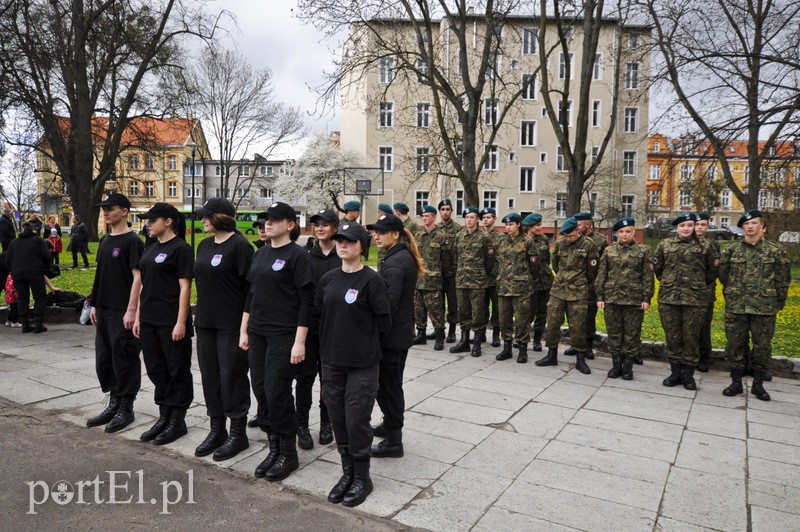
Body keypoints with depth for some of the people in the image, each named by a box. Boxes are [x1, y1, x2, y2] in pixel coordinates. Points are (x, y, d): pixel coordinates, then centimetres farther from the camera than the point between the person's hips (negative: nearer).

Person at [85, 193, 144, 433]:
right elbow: (101, 276, 19)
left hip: (122, 312, -9)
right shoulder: (105, 240, 15)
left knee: (124, 361, 0)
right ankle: (113, 404, 28)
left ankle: (126, 409, 12)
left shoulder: (132, 241, -11)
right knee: (104, 360, 15)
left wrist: (131, 310, -20)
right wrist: (95, 305, 16)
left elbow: (137, 276, -16)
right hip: (103, 310, 9)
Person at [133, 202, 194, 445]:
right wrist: (138, 317, 14)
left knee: (177, 370, 3)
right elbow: (144, 285, 18)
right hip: (149, 321, 9)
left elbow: (185, 287, -15)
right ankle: (164, 417, 27)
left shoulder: (180, 248, -10)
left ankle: (178, 421, 14)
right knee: (156, 369, 14)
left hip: (172, 322, -8)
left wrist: (181, 322, -18)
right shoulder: (151, 248, 14)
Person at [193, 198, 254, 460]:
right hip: (205, 321, 8)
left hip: (231, 323, -8)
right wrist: (199, 314, 17)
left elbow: (249, 285, -14)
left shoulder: (239, 245, -11)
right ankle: (216, 430, 26)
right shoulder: (204, 245, 13)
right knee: (210, 376, 13)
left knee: (231, 377, 0)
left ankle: (238, 434, 14)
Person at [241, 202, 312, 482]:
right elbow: (251, 294, 17)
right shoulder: (260, 254, 12)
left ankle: (289, 454, 15)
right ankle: (274, 448, 26)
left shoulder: (297, 255, -9)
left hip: (284, 335, -7)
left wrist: (299, 342, -16)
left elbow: (306, 300, -12)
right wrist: (244, 330, 13)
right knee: (260, 391, 10)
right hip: (257, 333, 7)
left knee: (277, 393, -3)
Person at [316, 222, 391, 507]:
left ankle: (362, 477, 21)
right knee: (338, 418, 13)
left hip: (362, 363, -5)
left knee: (357, 420, 2)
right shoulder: (328, 279, 4)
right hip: (332, 360, 5)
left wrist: (368, 343, 5)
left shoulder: (371, 280, -11)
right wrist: (333, 338, 11)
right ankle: (347, 471, 31)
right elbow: (320, 312, 14)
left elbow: (384, 320, -7)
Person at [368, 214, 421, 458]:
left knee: (387, 385, 1)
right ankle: (391, 424, 39)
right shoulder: (405, 257, 11)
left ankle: (393, 442, 12)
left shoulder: (394, 263, -21)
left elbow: (389, 303, -26)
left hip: (391, 335, -10)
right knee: (391, 383, 23)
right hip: (401, 331, 10)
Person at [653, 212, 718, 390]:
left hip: (695, 299, -1)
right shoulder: (665, 244, 7)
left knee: (691, 337, 3)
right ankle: (675, 372, 18)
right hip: (668, 297, 1)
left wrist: (700, 286, 14)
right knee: (672, 336, 6)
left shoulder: (704, 247, 4)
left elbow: (712, 270, 14)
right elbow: (657, 267, 16)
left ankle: (688, 374, 15)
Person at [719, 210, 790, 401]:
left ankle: (758, 384, 20)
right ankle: (736, 383, 17)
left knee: (762, 345, 6)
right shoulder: (732, 249, 4)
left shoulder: (776, 250, 2)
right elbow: (723, 274, 12)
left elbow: (783, 279, 7)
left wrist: (779, 303, 7)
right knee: (735, 344, 5)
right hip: (736, 306, 1)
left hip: (765, 306, 0)